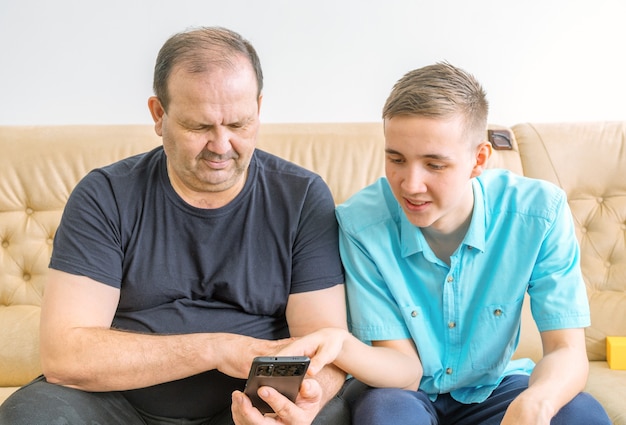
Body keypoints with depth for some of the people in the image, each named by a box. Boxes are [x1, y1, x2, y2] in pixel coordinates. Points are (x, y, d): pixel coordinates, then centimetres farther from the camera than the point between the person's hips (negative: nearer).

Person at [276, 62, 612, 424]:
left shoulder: (540, 212, -19)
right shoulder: (361, 223, -20)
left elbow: (568, 353, -18)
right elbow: (404, 367, -17)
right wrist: (342, 346, -40)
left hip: (494, 388, 1)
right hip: (406, 393, -1)